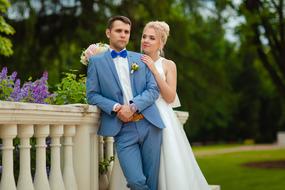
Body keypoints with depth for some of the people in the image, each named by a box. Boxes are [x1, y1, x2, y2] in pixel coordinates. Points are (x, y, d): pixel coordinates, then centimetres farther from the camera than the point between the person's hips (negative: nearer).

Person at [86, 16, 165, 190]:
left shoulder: (141, 59, 15)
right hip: (123, 129, -2)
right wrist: (115, 108, -12)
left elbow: (154, 89, 6)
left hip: (149, 124, 2)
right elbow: (92, 95, 3)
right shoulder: (96, 61, 9)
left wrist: (133, 106, -10)